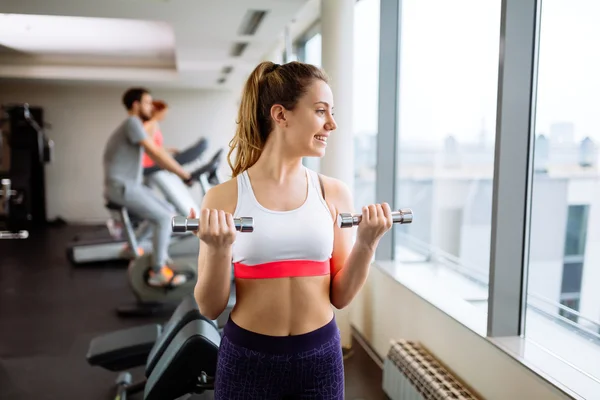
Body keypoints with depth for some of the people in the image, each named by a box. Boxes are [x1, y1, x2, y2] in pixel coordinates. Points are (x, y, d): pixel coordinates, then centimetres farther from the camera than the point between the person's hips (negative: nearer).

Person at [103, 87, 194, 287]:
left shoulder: (135, 125, 18)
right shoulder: (132, 122, -14)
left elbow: (155, 153, 19)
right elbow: (156, 154, -20)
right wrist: (185, 175, -17)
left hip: (130, 185, 10)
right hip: (121, 186, -10)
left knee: (169, 212, 6)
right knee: (164, 218, -15)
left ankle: (159, 262, 9)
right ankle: (158, 273, -8)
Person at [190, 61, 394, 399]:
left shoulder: (335, 194, -3)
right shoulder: (224, 198, -9)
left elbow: (340, 297, 1)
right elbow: (210, 308, -5)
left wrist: (366, 245, -13)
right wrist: (218, 251, -21)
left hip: (320, 357, 2)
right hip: (247, 359, -1)